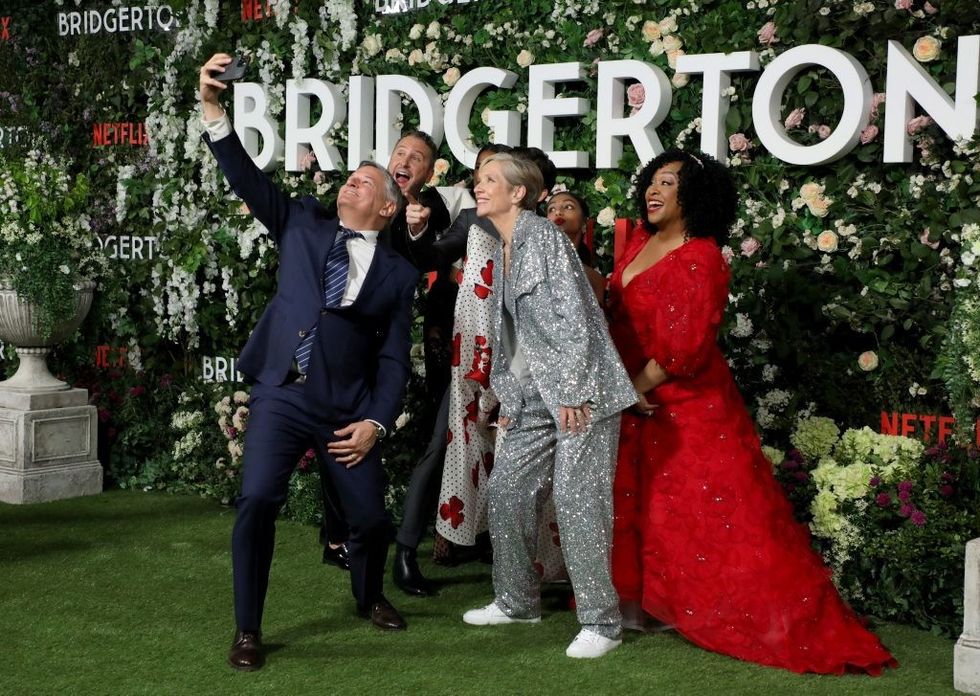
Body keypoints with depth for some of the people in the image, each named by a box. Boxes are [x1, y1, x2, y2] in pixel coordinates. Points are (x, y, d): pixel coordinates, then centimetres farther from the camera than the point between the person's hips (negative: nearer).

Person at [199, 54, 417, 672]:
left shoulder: (398, 272, 5)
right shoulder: (302, 222, 9)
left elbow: (394, 358, 3)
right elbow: (247, 178, -1)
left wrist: (376, 421, -7)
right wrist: (214, 109, -13)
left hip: (348, 411, 1)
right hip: (280, 396, 0)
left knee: (371, 516, 5)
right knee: (258, 502, -17)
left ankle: (369, 597, 38)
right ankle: (248, 630, -2)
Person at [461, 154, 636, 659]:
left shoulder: (545, 238, -9)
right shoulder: (502, 252, 17)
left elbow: (574, 317, -15)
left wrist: (572, 393, -19)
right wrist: (508, 398, 17)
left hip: (578, 390, -9)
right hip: (535, 398, 9)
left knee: (576, 500, -9)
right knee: (506, 491, 10)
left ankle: (601, 622, 0)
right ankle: (517, 601, 25)